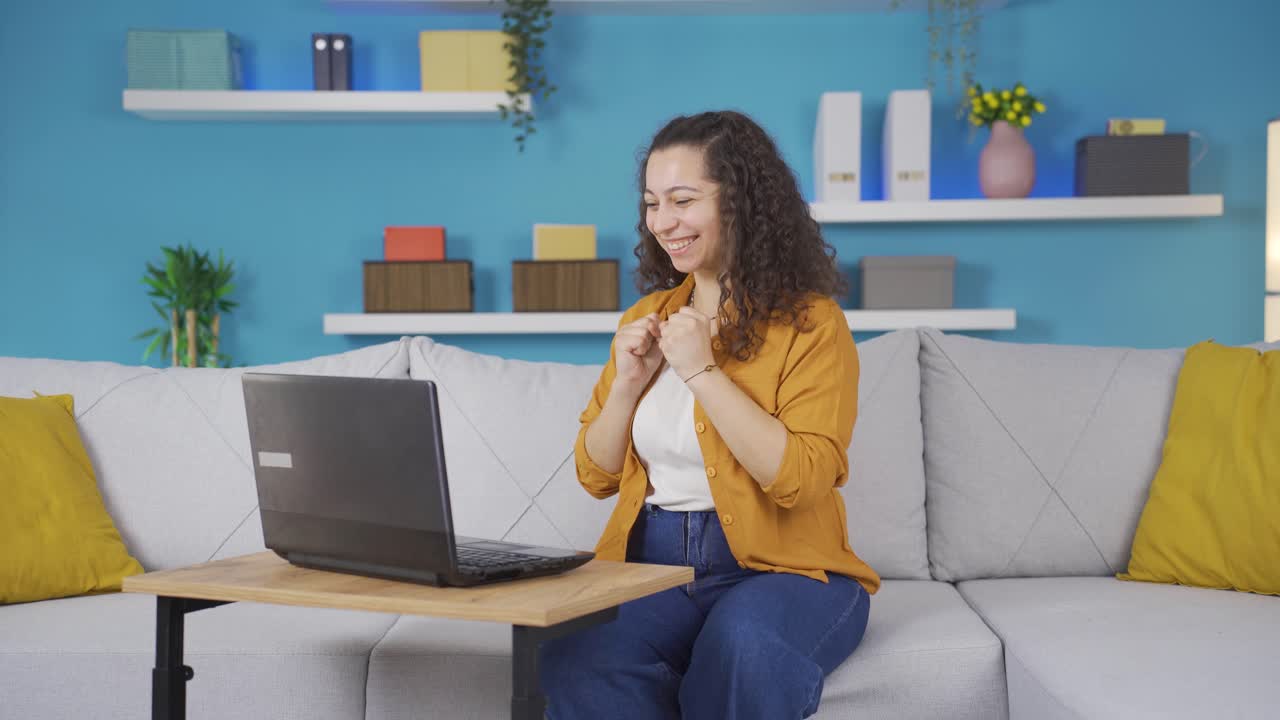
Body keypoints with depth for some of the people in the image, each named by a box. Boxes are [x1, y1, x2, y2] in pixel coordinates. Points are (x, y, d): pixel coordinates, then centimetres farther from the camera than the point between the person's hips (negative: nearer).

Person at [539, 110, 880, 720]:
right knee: (574, 662, -28)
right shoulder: (647, 318, 14)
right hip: (650, 564, 4)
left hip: (784, 569, -3)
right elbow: (595, 476, 15)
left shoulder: (810, 322, -4)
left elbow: (799, 479, -16)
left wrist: (702, 370, -16)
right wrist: (628, 381, -2)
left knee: (744, 644, -37)